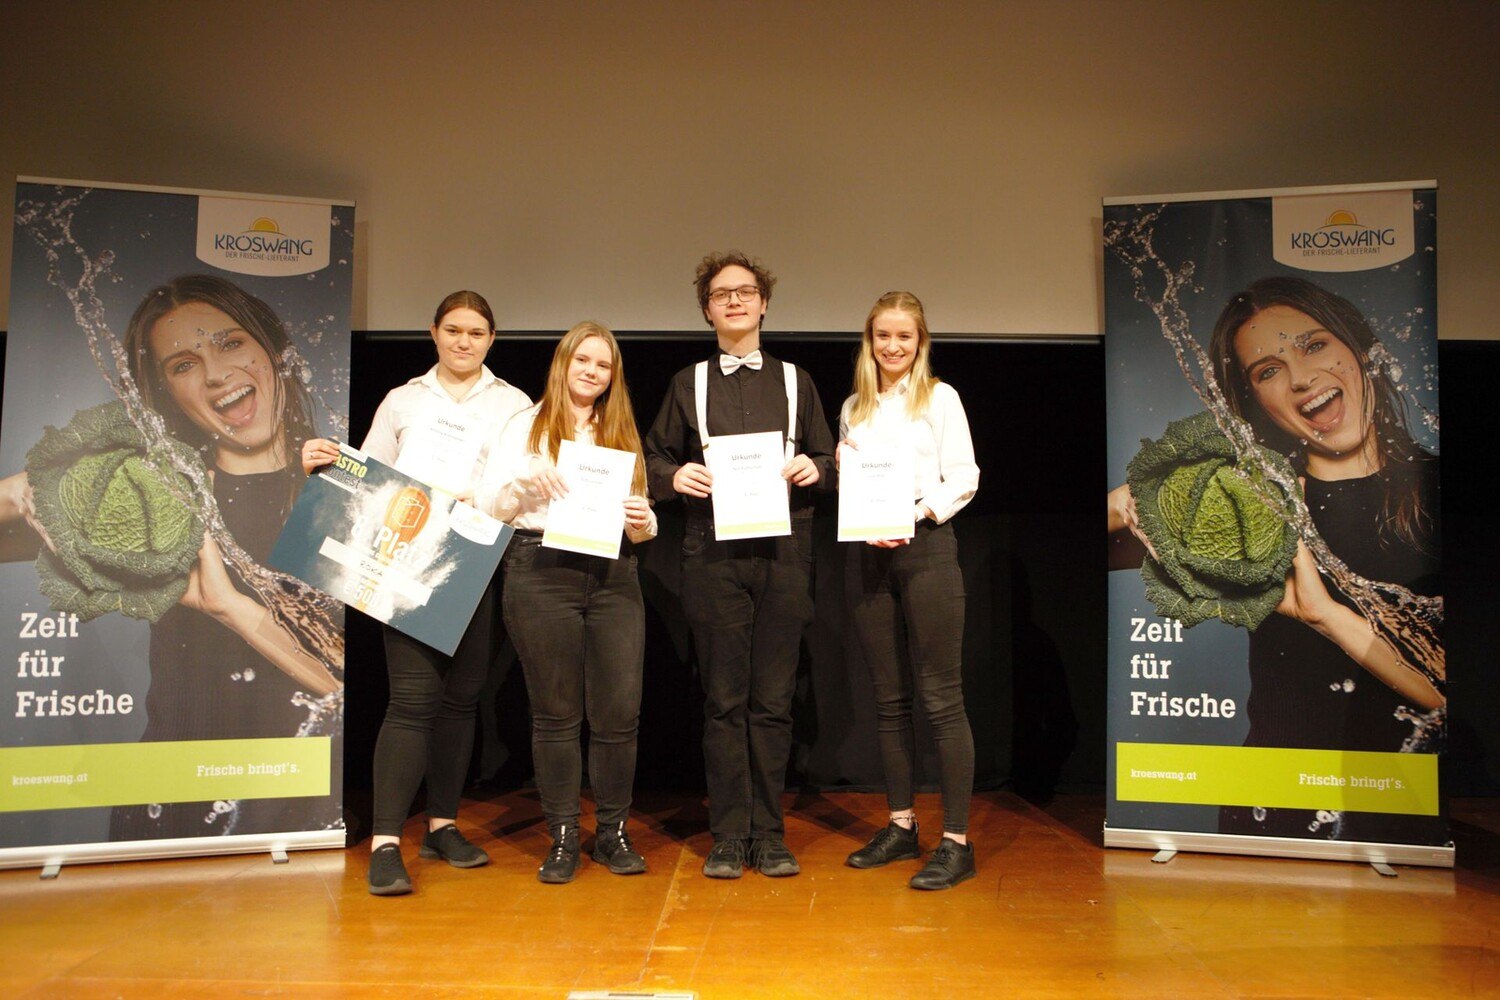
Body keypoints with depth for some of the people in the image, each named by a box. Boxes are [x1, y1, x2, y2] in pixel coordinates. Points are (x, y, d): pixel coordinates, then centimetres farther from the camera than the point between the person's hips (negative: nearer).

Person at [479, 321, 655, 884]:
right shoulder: (527, 426, 9)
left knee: (619, 711, -1)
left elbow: (642, 527, 15)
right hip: (542, 570, -2)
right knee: (555, 712, 3)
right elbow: (490, 506, 2)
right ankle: (563, 837, 15)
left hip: (613, 575, 3)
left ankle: (614, 832, 15)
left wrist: (642, 520, -8)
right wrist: (527, 478, -15)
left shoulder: (622, 434, 18)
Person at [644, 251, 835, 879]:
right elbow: (654, 459, 15)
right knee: (724, 701, 1)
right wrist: (675, 476, -6)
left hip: (782, 555, 1)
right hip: (713, 555, 0)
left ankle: (769, 837, 12)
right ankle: (729, 838, 10)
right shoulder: (688, 384, 15)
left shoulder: (795, 381, 16)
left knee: (773, 701, 2)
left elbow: (829, 462, 17)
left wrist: (813, 468, -6)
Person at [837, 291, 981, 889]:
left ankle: (957, 841, 0)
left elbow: (964, 478, -3)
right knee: (889, 698, 10)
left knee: (940, 697, -5)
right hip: (867, 553, 5)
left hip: (926, 546, -5)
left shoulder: (939, 398, 3)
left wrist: (916, 515, -16)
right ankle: (901, 826, 21)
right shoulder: (854, 408, 16)